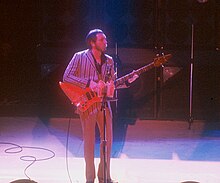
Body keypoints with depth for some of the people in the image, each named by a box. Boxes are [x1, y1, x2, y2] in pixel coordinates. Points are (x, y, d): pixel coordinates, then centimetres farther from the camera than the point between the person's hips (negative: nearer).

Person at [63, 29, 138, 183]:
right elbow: (66, 77, -11)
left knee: (108, 140, 6)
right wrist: (88, 83, -18)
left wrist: (126, 81, -6)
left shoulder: (108, 60, 11)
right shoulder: (80, 57, -5)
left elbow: (111, 83, 14)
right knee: (89, 141, -1)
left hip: (104, 103, 5)